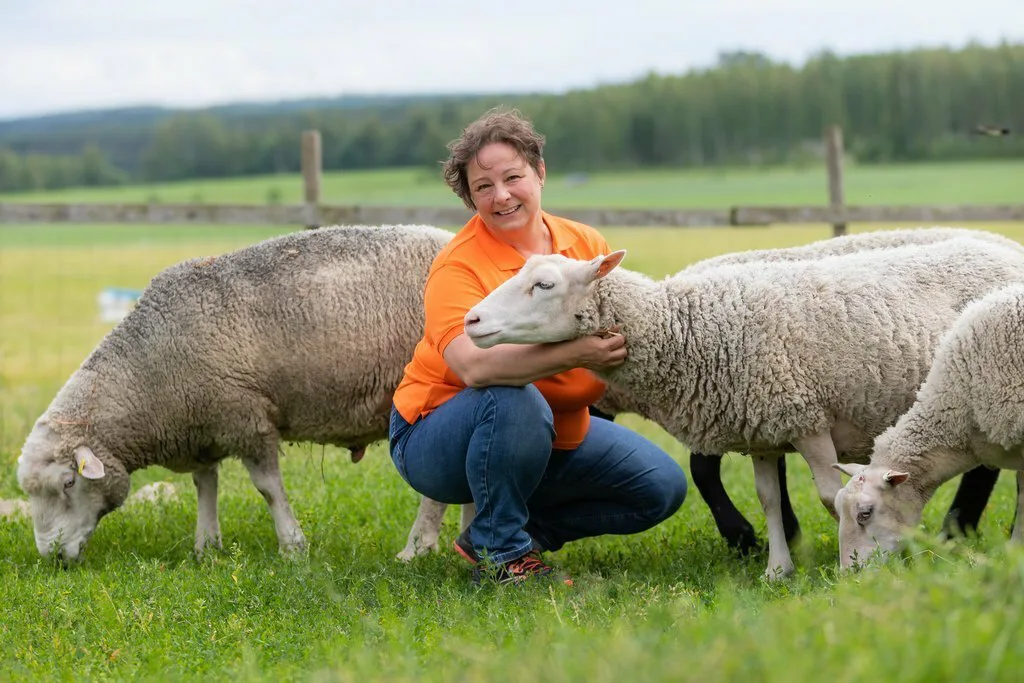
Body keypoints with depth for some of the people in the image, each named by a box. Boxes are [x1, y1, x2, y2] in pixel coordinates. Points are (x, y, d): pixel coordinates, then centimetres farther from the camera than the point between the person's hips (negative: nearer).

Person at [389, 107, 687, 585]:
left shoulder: (586, 244, -2)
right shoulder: (458, 266, -22)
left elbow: (623, 323, 1)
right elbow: (473, 365, -38)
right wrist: (574, 354, -47)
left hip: (555, 437, 7)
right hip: (438, 442, -7)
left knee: (662, 486, 1)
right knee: (515, 399, -38)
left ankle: (508, 532, 8)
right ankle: (500, 552, -16)